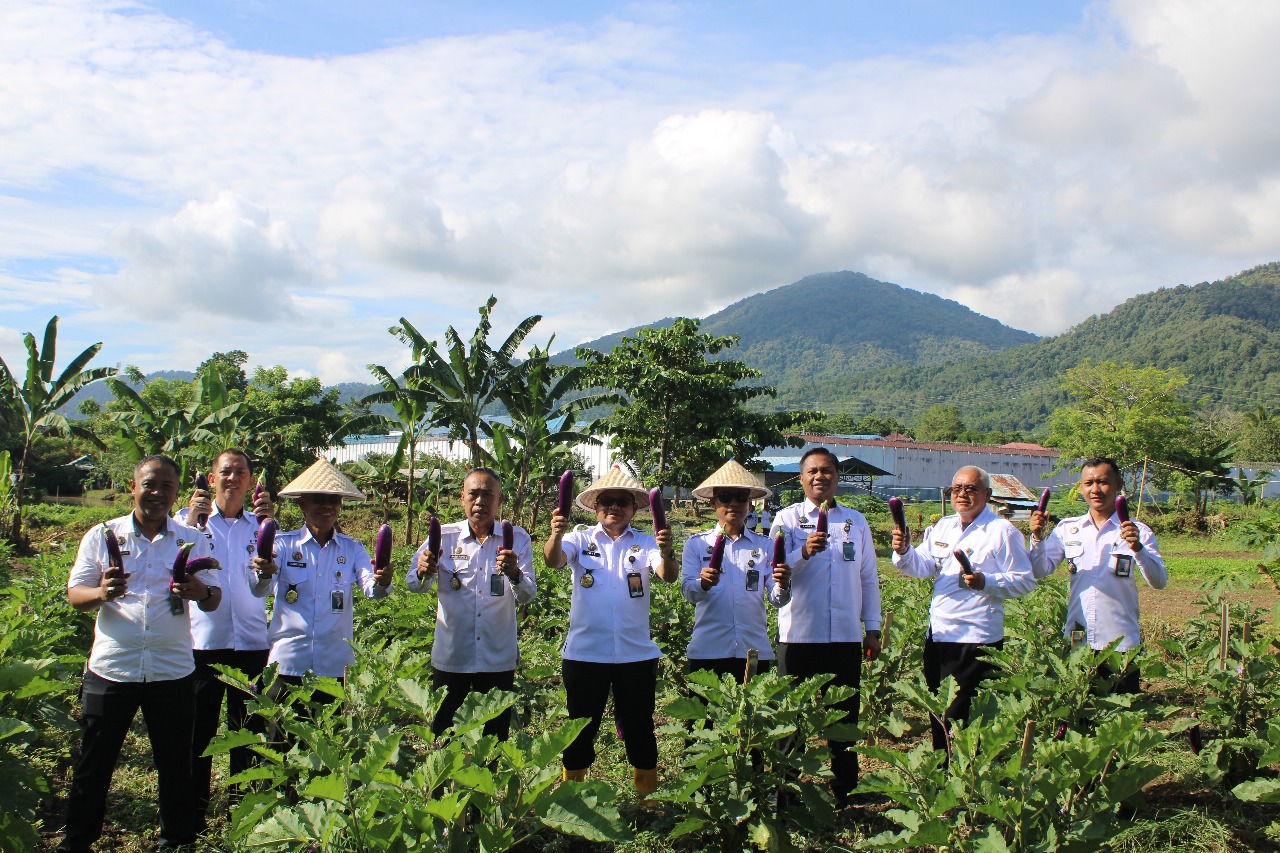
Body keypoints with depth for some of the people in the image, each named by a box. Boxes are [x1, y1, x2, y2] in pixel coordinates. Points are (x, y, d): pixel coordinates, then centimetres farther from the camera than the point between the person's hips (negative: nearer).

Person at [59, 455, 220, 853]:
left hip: (172, 671, 1)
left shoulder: (193, 540, 5)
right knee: (93, 764, 7)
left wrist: (200, 591, -21)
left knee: (175, 764, 9)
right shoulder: (102, 536, 4)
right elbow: (74, 595, 1)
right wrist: (101, 593, -21)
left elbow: (213, 600, 2)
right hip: (111, 668, 0)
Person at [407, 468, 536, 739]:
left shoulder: (517, 539, -1)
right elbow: (414, 585, -8)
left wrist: (515, 574, -33)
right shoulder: (444, 536, 0)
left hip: (498, 659, 0)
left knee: (495, 739, 10)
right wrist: (423, 572, -32)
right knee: (442, 738, 9)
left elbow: (527, 596, -10)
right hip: (450, 656, 0)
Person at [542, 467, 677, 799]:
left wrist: (667, 553, -39)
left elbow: (668, 576, -15)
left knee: (640, 731, 11)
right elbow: (553, 561, -18)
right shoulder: (581, 539, 0)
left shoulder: (644, 543, 1)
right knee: (581, 731, 10)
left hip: (636, 655, 1)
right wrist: (556, 534, -40)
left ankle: (648, 797, 27)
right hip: (584, 653, 0)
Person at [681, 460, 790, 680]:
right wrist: (703, 584, -24)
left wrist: (783, 586, -17)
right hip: (708, 651, -1)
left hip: (755, 651, 1)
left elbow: (777, 600, 5)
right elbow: (688, 592, -2)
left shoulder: (765, 546, 11)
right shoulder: (696, 544, 8)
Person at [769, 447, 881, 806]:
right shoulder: (787, 518, 3)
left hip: (846, 636, 3)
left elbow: (868, 578, 16)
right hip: (798, 635, -2)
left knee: (844, 716, 8)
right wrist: (804, 552, -25)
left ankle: (843, 795, 20)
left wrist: (872, 627, 11)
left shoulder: (856, 521, 12)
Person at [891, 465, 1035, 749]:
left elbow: (1025, 581, -11)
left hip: (976, 640, -7)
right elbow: (922, 566, 8)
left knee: (961, 719, -6)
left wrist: (985, 582, -26)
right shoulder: (943, 526, 14)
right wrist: (904, 552, -12)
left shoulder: (1002, 531, -8)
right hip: (937, 635, 7)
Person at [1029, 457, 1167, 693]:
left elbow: (1159, 582, -10)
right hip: (1076, 641, 2)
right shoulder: (1068, 529, 6)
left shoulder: (1137, 531, -1)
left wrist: (1137, 548, -26)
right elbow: (1040, 571, 2)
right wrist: (1038, 537, -14)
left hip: (1120, 643, -2)